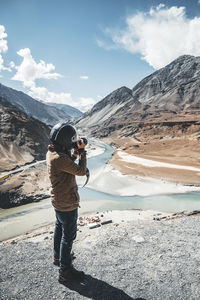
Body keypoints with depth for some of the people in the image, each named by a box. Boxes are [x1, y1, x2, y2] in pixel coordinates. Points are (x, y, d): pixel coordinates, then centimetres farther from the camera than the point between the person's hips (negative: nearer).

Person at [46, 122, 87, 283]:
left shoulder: (51, 152, -1)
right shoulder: (59, 158, -31)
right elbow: (81, 171, -23)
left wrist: (74, 153, 1)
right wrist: (83, 153, -12)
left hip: (59, 201, 10)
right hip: (67, 203, -10)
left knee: (60, 228, 27)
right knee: (69, 235, 5)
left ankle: (58, 256, 48)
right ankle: (65, 271, 22)